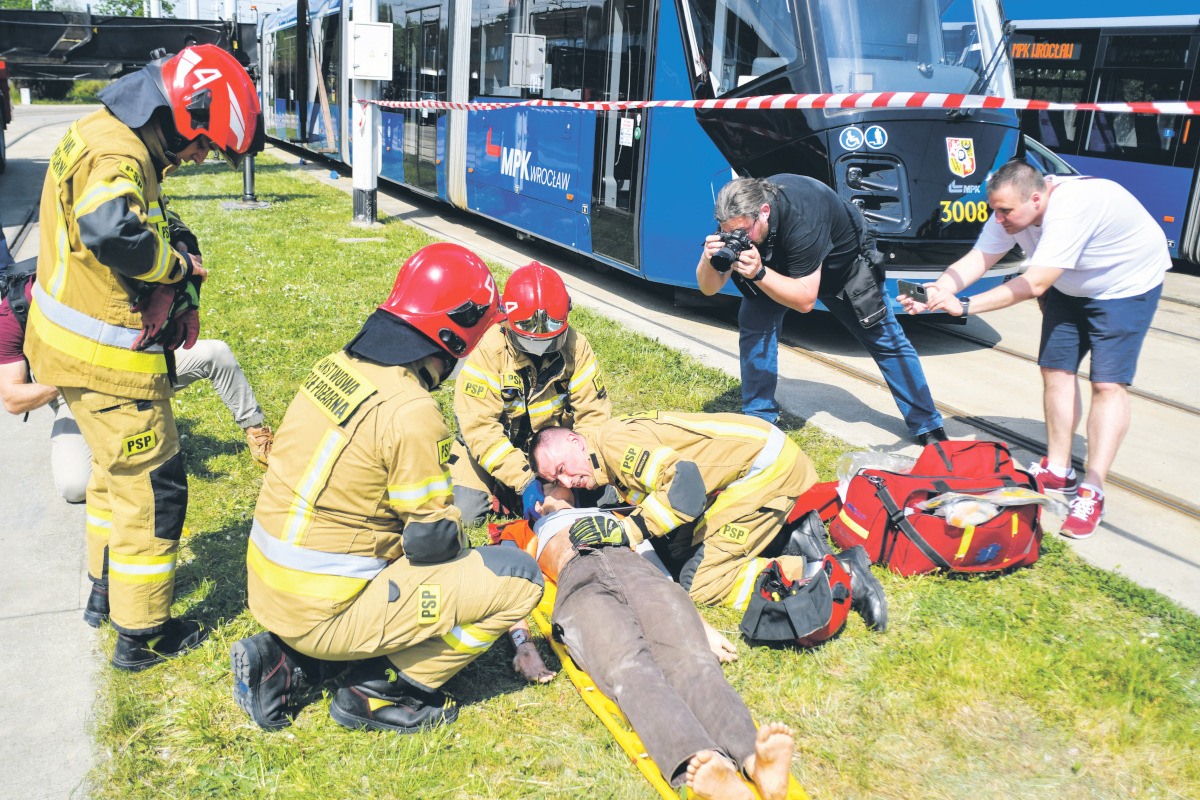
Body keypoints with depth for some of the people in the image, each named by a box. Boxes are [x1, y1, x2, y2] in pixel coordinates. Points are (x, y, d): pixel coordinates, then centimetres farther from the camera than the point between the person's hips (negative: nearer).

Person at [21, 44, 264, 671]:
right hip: (105, 360, -11)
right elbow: (113, 234, -42)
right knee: (152, 487, 2)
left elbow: (147, 232, 15)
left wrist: (179, 300, 3)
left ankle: (105, 587, 46)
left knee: (115, 468, 28)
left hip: (70, 340, 11)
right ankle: (140, 634, 16)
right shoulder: (115, 155, -24)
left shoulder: (115, 138, 10)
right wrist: (182, 268, -24)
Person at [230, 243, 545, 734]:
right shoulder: (411, 411, -22)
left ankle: (287, 662, 17)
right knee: (519, 577, -7)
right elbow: (431, 538, -16)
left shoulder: (337, 365, 3)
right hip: (324, 611, -8)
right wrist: (458, 537, 7)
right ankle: (379, 693, 2)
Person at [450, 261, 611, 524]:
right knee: (465, 514, -16)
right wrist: (523, 480, -34)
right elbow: (479, 426, -28)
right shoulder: (489, 349, -25)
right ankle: (504, 488, 19)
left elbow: (593, 413, -13)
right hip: (493, 445, -3)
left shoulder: (575, 347, -16)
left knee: (592, 500, -8)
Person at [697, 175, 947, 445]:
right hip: (781, 264, 4)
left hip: (846, 262, -4)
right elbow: (709, 287, -25)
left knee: (885, 339, 2)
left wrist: (759, 273, -54)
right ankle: (758, 420, -2)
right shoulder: (736, 219, -30)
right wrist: (709, 259, -47)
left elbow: (805, 300, -41)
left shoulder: (800, 218, -46)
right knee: (754, 323, -16)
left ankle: (927, 426, 18)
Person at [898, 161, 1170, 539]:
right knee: (1056, 370, 4)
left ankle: (1091, 494, -13)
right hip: (1070, 287, 8)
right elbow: (977, 260, -17)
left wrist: (964, 306, -46)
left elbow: (1034, 283, -43)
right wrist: (937, 291, -34)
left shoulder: (1071, 207, -40)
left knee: (1107, 384, -13)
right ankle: (1057, 471, 17)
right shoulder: (1015, 209, -16)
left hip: (1126, 285, -8)